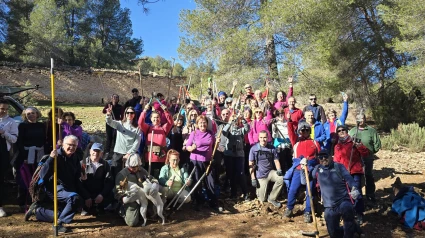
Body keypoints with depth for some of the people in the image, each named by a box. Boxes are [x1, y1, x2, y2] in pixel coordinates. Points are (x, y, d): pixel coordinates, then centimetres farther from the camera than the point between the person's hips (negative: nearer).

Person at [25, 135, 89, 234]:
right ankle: (59, 223, -18)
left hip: (67, 190, 8)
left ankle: (36, 210, 25)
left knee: (61, 216, 11)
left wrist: (85, 196, 13)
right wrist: (51, 159, -38)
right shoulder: (57, 156, -14)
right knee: (75, 198, -33)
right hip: (55, 188, -7)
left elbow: (77, 181, 16)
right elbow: (43, 175, -25)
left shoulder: (75, 160, 8)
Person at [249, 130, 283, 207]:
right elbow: (251, 164, -4)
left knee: (281, 179, -30)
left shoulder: (272, 148, 2)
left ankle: (272, 198, -9)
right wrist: (253, 178, -10)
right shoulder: (254, 149, -5)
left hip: (270, 172, 2)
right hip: (260, 175, -2)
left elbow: (276, 160, 7)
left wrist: (279, 170, -14)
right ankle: (258, 189, 33)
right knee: (262, 199, -4)